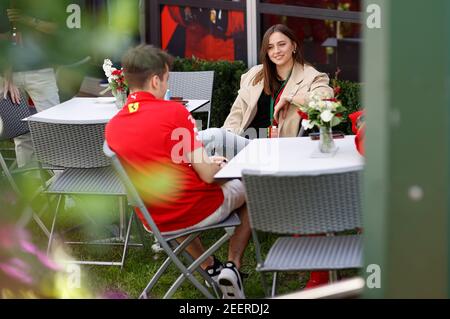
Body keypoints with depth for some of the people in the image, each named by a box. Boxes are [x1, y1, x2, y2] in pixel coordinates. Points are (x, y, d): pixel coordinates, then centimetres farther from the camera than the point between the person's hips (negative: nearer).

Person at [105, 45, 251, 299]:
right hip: (198, 211, -5)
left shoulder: (112, 127, -3)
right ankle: (233, 266, 12)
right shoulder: (174, 111, -19)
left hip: (154, 222, 5)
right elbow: (207, 175, -17)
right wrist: (218, 164, 7)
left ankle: (210, 267, 37)